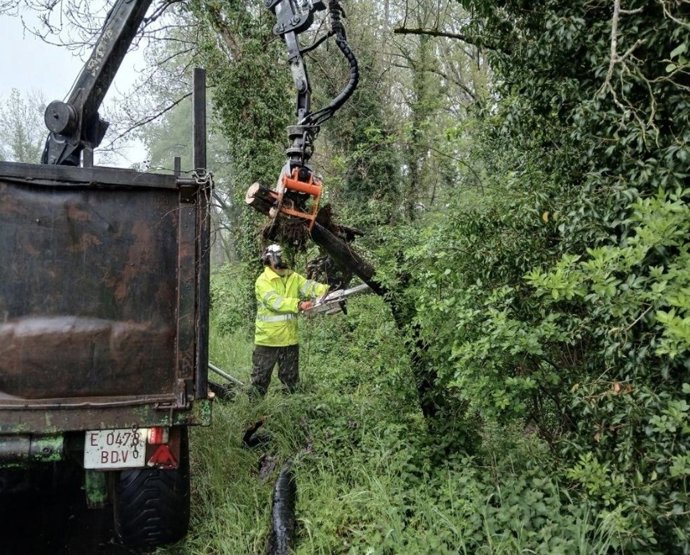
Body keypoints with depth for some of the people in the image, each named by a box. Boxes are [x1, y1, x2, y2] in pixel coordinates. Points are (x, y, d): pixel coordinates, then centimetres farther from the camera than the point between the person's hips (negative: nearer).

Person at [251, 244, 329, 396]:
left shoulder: (293, 277, 6)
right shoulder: (263, 281, -13)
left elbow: (308, 285, -9)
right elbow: (274, 301, -27)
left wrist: (325, 290, -30)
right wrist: (298, 304, -38)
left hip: (290, 338, 5)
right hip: (268, 339, -5)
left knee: (291, 381, 16)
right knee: (260, 378, 6)